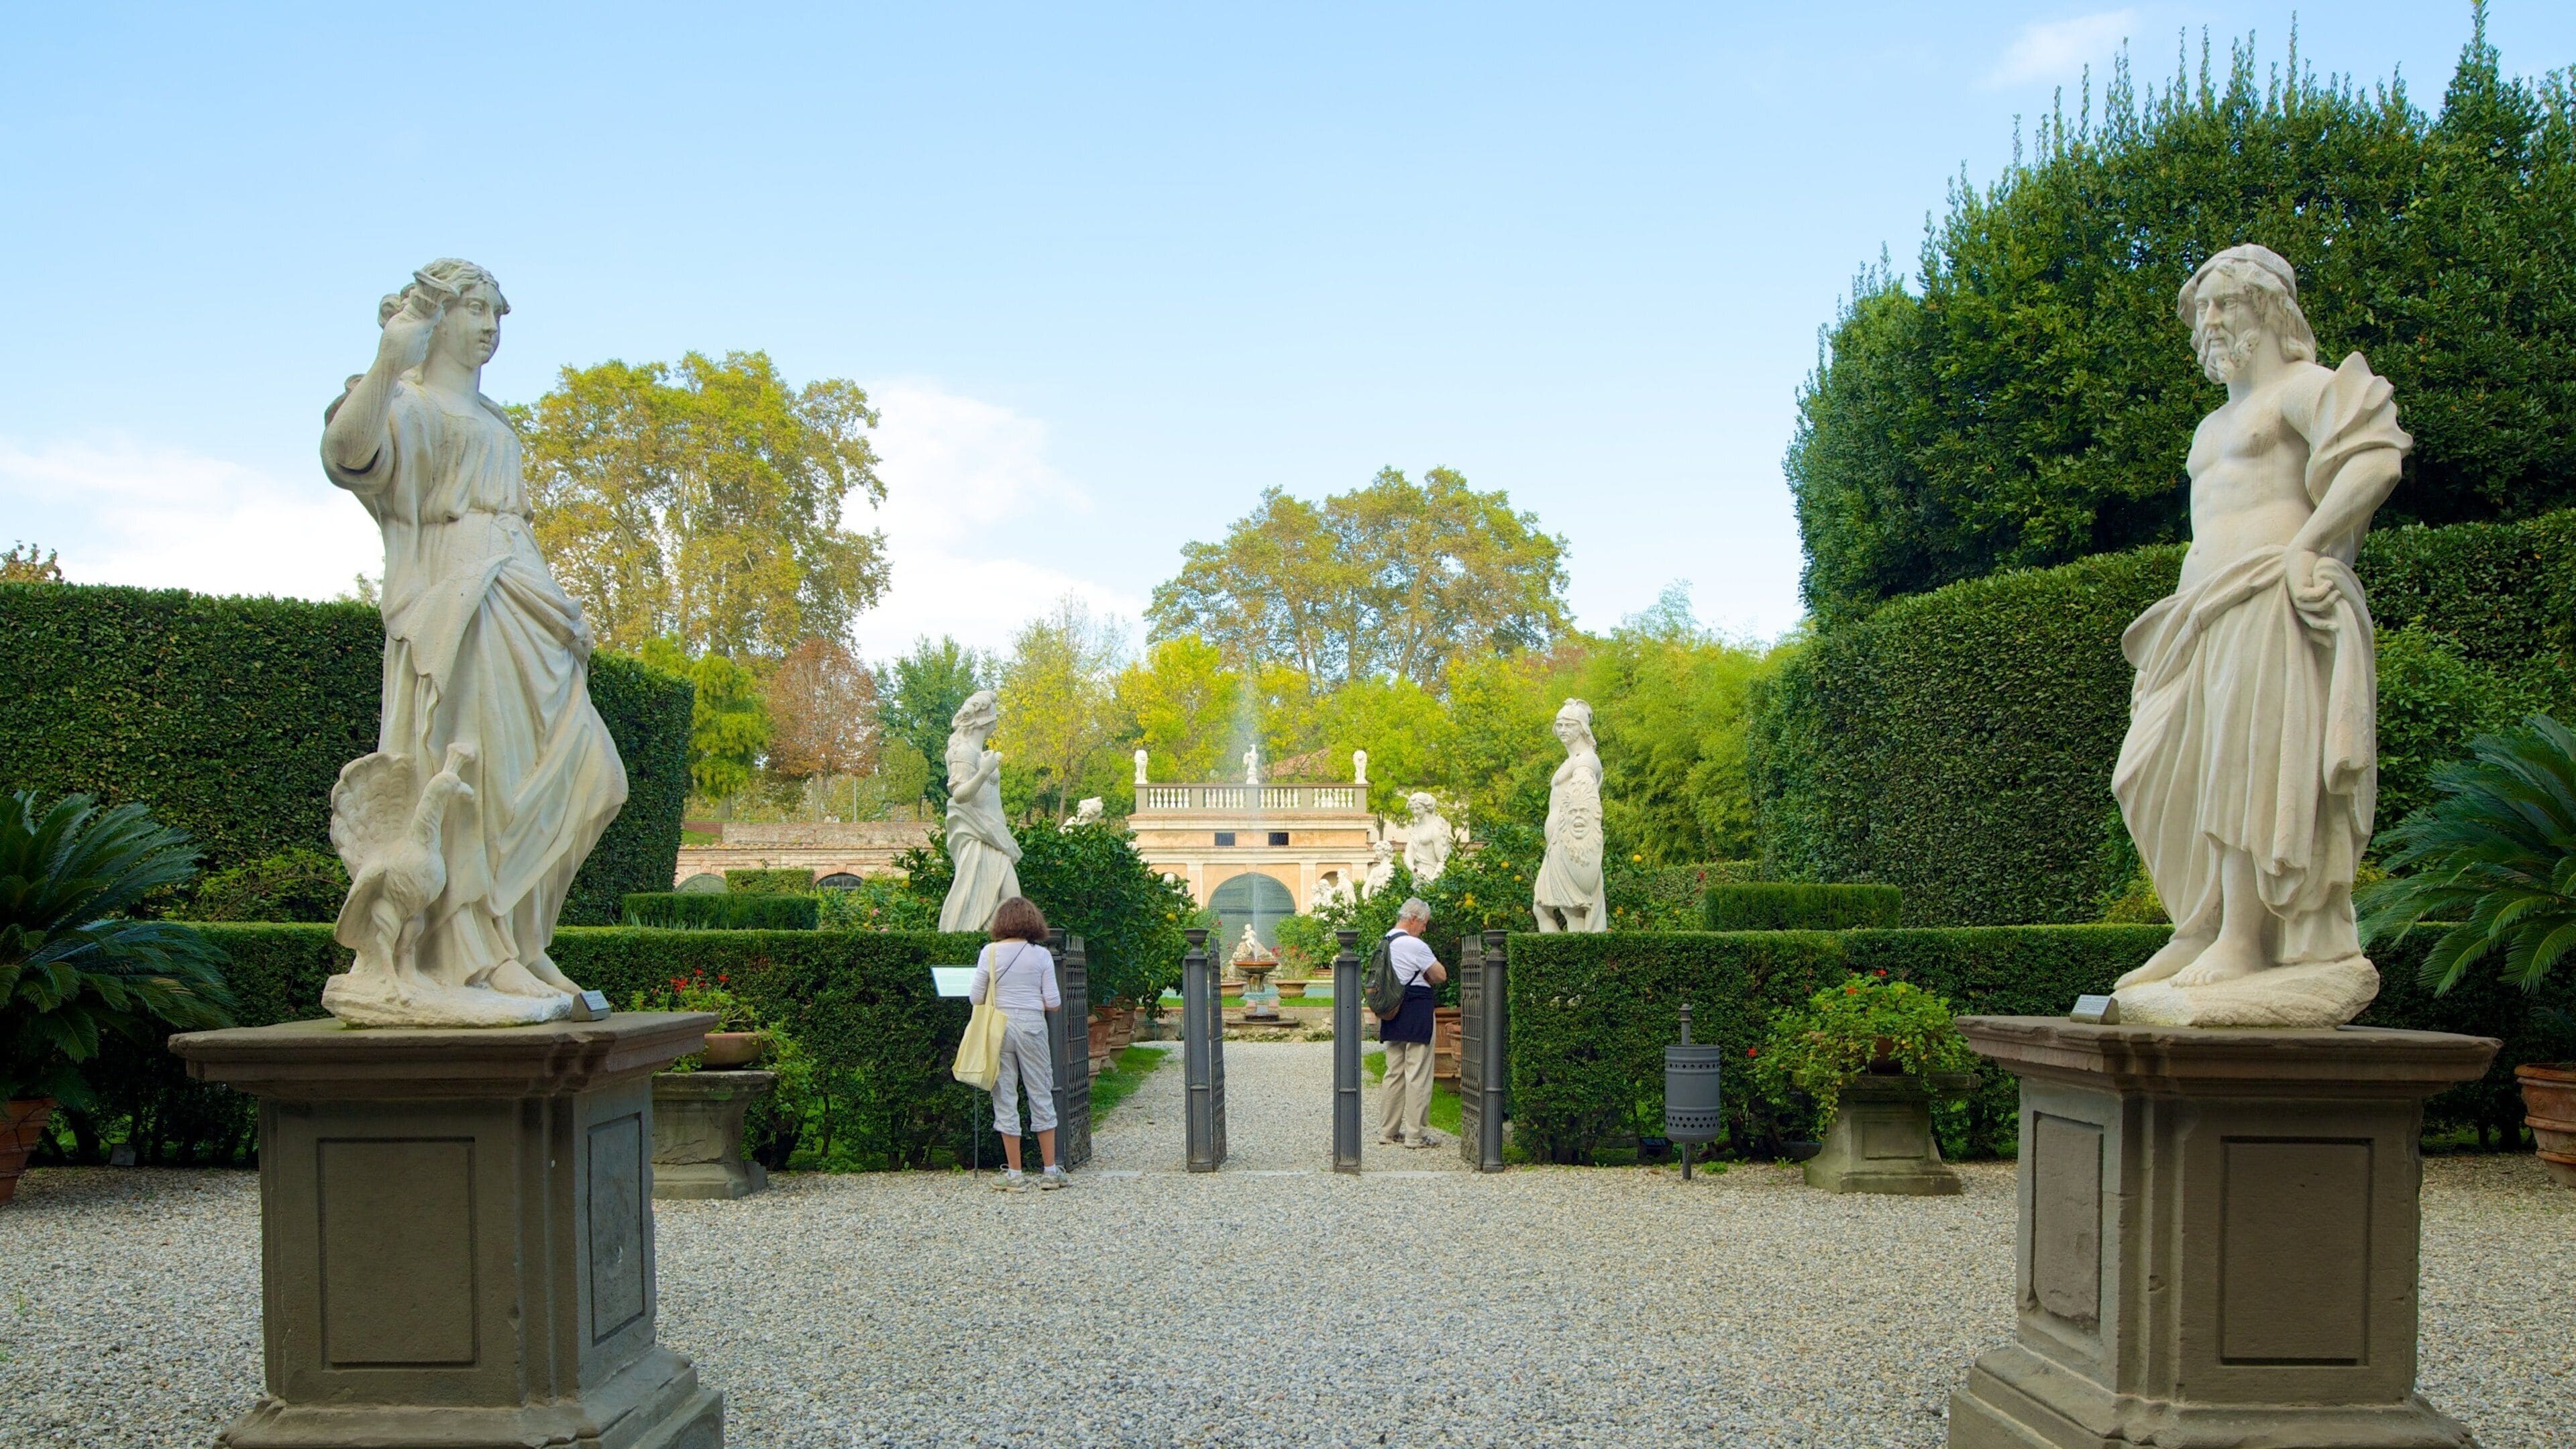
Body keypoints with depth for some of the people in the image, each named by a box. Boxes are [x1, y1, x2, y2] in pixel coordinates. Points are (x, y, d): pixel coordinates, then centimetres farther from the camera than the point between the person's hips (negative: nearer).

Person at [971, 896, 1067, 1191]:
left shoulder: (990, 953, -3)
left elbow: (976, 997, -2)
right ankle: (1051, 1171, 13)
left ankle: (1014, 1174, 8)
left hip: (999, 1028, 0)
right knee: (1041, 1095, 10)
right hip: (1032, 1027, 0)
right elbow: (1054, 1003, -3)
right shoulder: (1041, 954, -2)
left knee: (1005, 1097, 6)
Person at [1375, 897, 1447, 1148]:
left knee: (1394, 1073, 14)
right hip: (1417, 1013, -9)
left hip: (1392, 1013, 9)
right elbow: (1441, 975, -9)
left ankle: (1387, 1130, 18)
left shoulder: (1386, 943, 13)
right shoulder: (1414, 945, -15)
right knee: (1418, 1075, -3)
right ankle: (1415, 1134, -1)